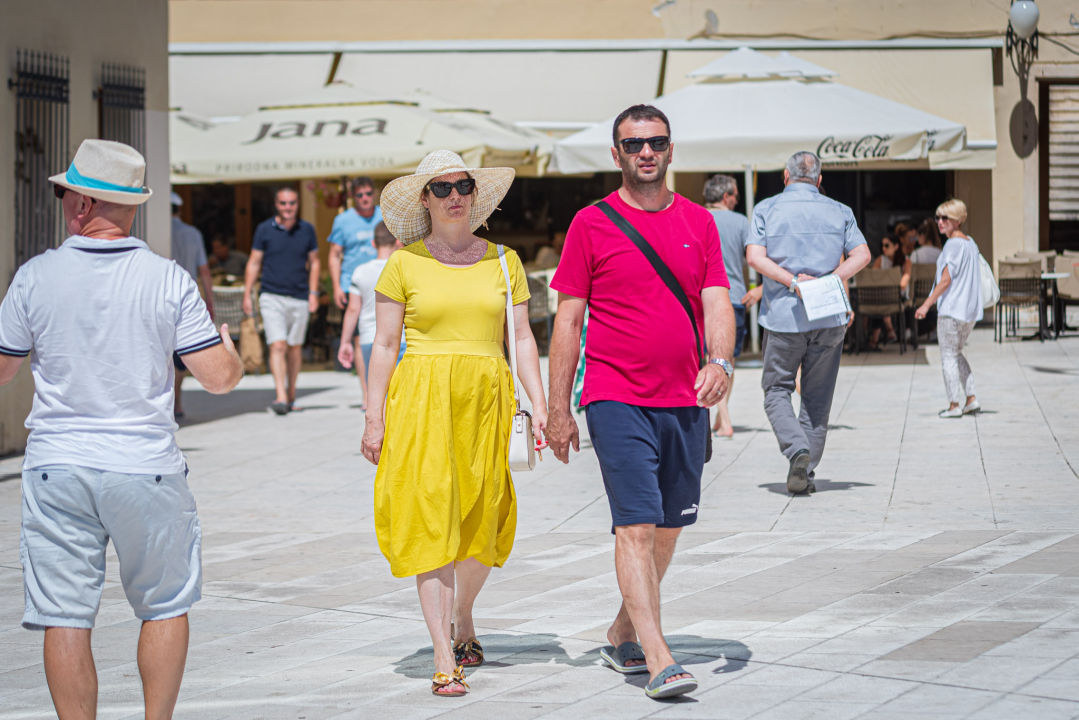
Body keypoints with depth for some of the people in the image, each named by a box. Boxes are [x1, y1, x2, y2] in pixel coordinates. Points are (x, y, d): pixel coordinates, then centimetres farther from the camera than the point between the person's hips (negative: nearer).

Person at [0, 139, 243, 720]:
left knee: (64, 617, 4)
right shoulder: (168, 279, -6)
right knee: (165, 606, 16)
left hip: (57, 469, 0)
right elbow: (219, 377, -6)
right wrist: (230, 348, 16)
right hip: (145, 468, 0)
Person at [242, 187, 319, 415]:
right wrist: (247, 295, 1)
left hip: (300, 299, 2)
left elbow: (314, 262, 13)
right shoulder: (264, 229, 2)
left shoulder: (307, 230, 6)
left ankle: (291, 395, 22)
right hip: (272, 296, -2)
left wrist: (313, 293, 4)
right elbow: (254, 263, 6)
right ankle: (280, 397, -20)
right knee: (278, 346, -13)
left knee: (295, 348, 9)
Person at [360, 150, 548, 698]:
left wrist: (538, 404, -1)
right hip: (422, 400, -3)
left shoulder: (503, 261, 10)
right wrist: (374, 419, -3)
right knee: (430, 520, -8)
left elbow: (521, 338, 9)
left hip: (487, 396, 3)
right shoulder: (405, 264, 3)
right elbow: (384, 344, 3)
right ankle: (444, 658, -7)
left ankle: (462, 618, 35)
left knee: (482, 524, 6)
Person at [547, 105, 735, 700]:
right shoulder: (591, 224, -1)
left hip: (684, 402, 4)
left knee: (668, 527, 12)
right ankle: (658, 661, -15)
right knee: (636, 524, -12)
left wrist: (720, 363, -19)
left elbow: (717, 304, 2)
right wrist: (558, 409, -2)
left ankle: (623, 633, 30)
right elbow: (567, 318, 1)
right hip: (616, 399, -4)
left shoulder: (698, 222, 8)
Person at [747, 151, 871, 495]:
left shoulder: (766, 209, 4)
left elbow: (754, 256, -9)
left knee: (776, 389, 8)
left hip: (782, 315, -2)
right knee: (817, 397, 9)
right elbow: (861, 255, -1)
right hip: (828, 318, 2)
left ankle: (797, 450, -16)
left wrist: (791, 281, -13)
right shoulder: (839, 212, 9)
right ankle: (806, 471, 8)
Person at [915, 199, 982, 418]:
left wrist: (927, 304, -18)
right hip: (970, 309, 9)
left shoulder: (953, 245, -14)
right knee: (956, 354, 19)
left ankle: (954, 405, -2)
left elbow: (946, 280, -19)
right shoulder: (971, 243, 13)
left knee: (948, 356, -1)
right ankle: (971, 399, 13)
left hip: (952, 309, -9)